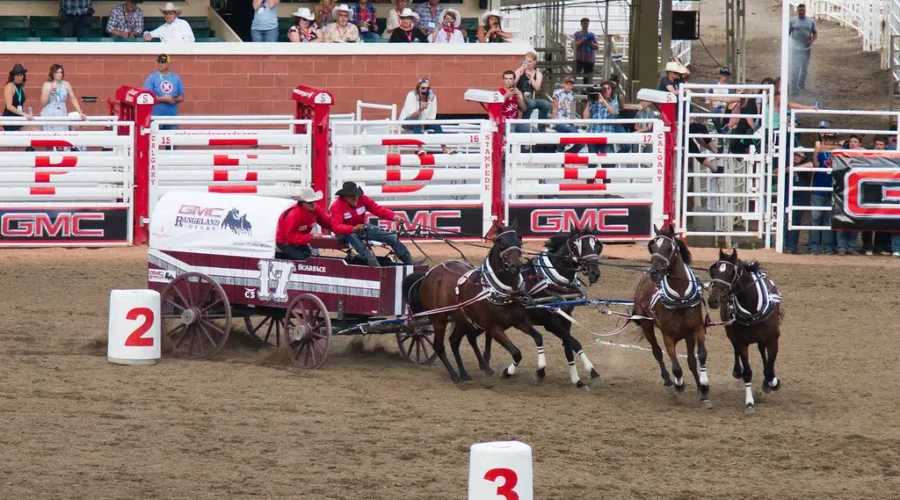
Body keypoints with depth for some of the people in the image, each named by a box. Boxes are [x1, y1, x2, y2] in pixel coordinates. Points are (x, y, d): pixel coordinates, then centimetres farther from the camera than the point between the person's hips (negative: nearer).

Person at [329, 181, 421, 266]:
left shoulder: (363, 199, -13)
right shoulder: (336, 206, -26)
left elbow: (378, 209, -21)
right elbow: (336, 227, -37)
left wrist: (394, 217, -38)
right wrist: (354, 229, -54)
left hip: (361, 228, 5)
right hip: (345, 232, -5)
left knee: (392, 236, -3)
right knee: (352, 236, -44)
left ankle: (409, 262, 4)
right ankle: (369, 258, -57)